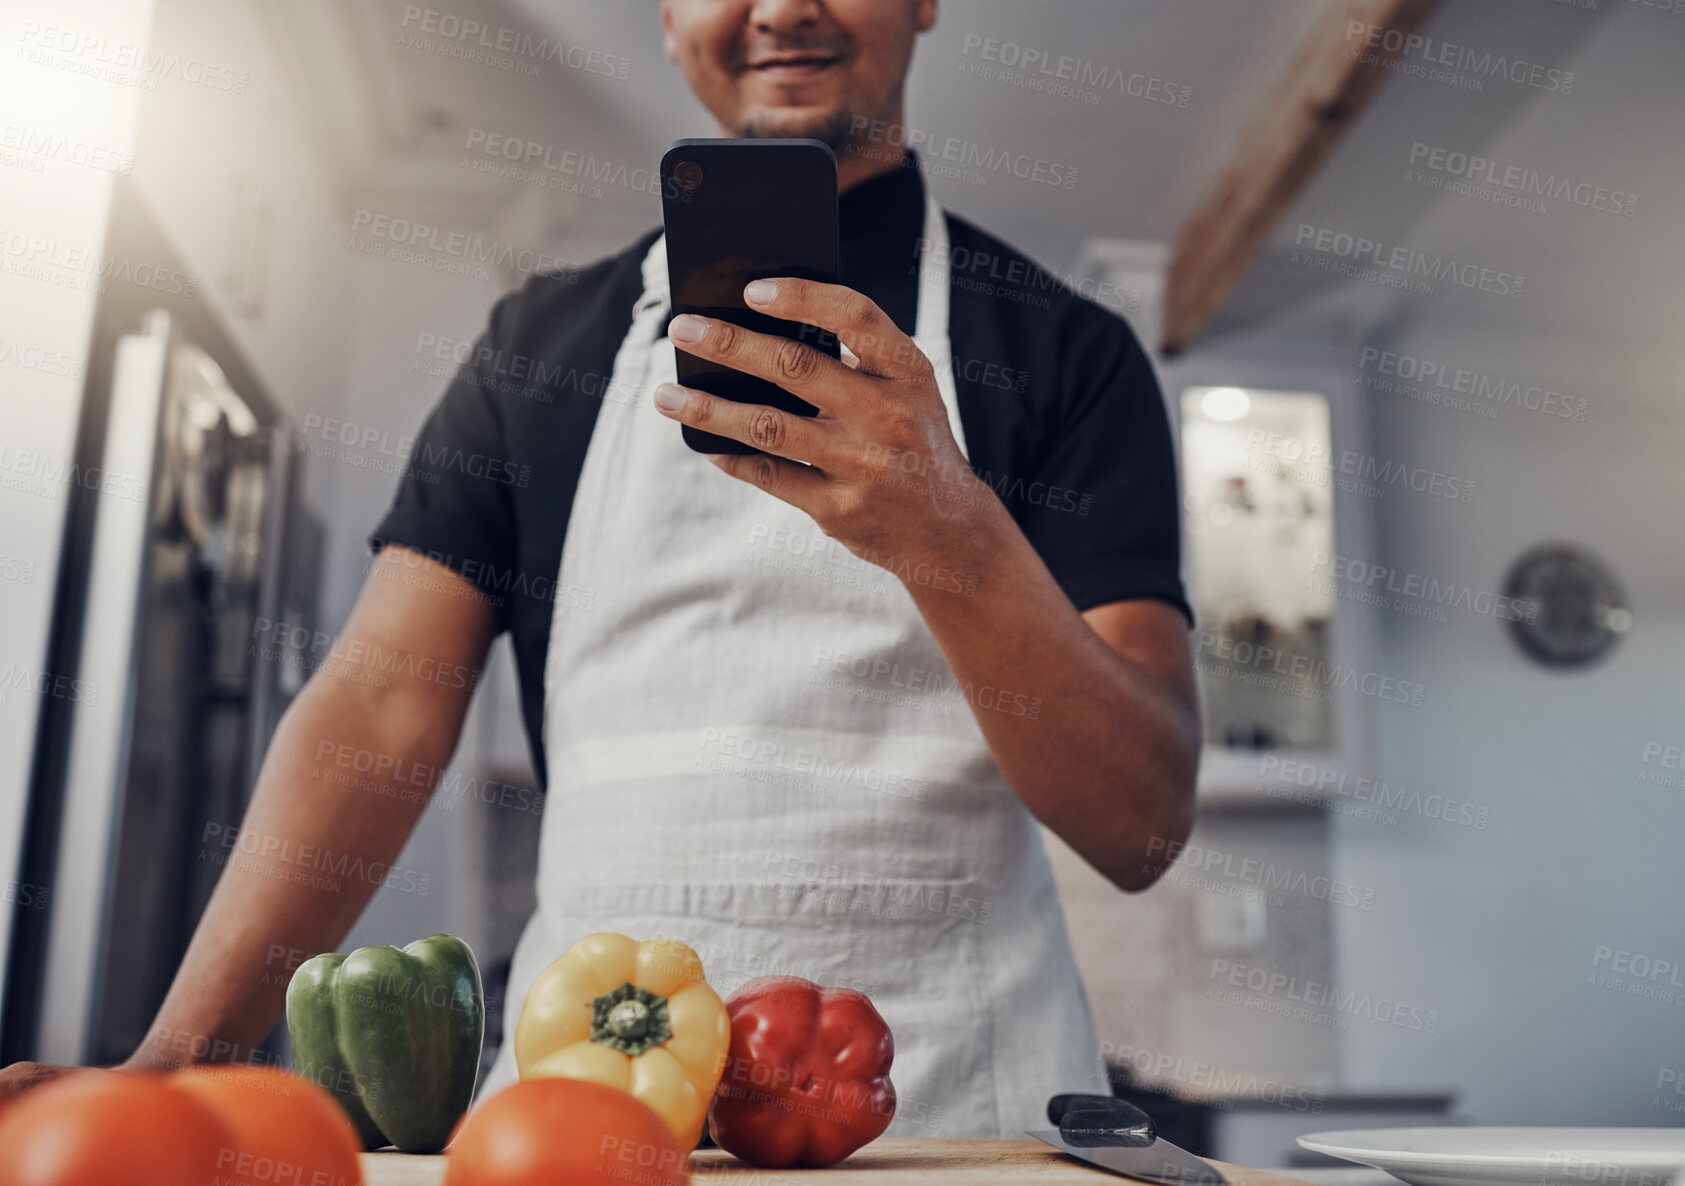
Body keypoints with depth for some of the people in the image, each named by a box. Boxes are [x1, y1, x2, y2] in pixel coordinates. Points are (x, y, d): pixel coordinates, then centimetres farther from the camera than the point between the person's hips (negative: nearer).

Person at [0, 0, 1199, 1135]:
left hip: (951, 1087, -1)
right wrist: (169, 1063, -7)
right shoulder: (543, 343, 11)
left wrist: (954, 540, -24)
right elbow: (384, 708, 5)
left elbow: (1144, 826, -6)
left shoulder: (1064, 347, 2)